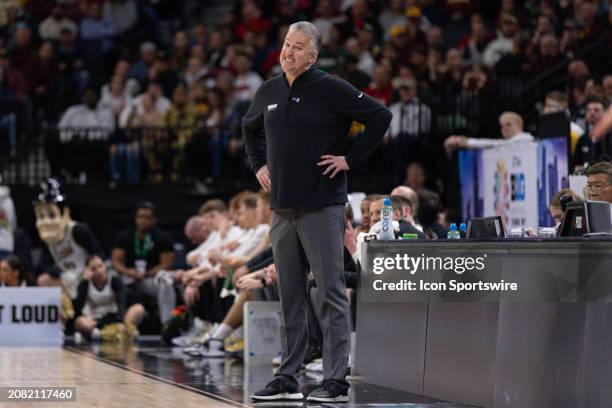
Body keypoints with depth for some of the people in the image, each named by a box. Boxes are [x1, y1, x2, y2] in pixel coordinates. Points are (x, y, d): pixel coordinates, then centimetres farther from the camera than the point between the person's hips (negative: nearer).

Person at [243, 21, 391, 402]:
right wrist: (259, 165, 18)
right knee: (290, 298, 10)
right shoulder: (269, 92, 11)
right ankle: (288, 378, 16)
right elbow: (250, 128, 31)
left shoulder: (331, 89, -7)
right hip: (283, 209, 6)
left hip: (322, 208, -6)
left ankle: (336, 381, -6)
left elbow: (381, 116, -9)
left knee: (331, 293, -6)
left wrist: (351, 160, -9)